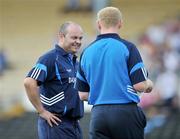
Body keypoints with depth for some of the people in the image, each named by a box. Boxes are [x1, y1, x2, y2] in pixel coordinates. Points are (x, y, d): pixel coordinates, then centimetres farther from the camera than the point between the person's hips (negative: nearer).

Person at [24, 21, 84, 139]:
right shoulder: (51, 58, -10)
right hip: (56, 124, -9)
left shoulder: (75, 62, 17)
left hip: (74, 124, 9)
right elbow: (29, 82, -22)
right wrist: (42, 111, -19)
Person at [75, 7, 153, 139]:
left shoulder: (87, 52, 8)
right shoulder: (127, 48, -6)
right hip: (126, 113, -3)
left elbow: (83, 95, 10)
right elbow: (140, 86, -10)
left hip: (98, 115, 3)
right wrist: (149, 84, 13)